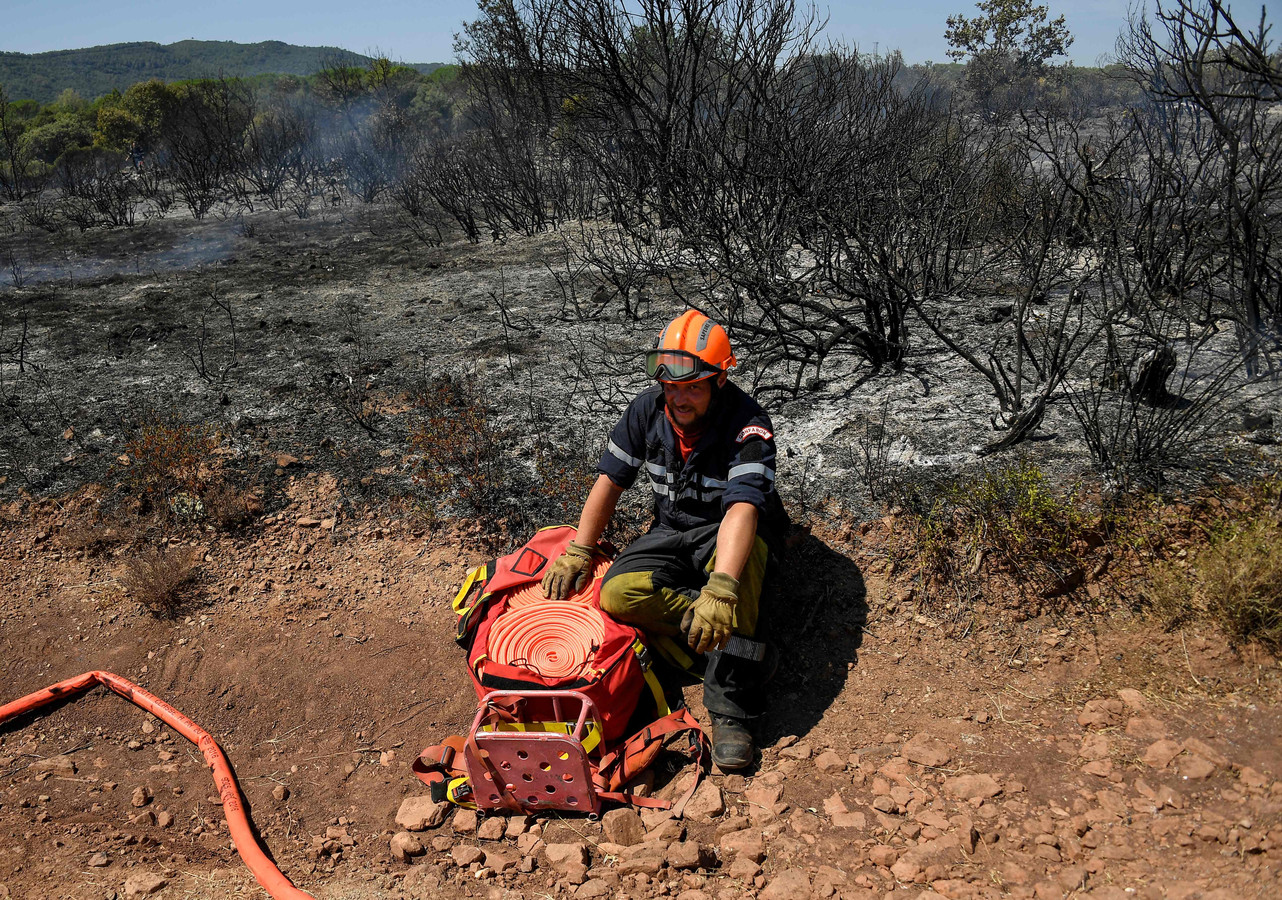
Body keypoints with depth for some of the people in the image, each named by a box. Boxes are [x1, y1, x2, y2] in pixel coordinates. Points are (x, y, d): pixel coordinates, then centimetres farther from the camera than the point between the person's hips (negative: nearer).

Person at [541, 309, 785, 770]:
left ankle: (730, 708, -35)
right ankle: (746, 649, -20)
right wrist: (577, 553, -6)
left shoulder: (748, 425, -24)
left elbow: (742, 509, -39)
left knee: (733, 561, -42)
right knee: (619, 594, -25)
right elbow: (610, 479, 1)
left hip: (727, 532, -4)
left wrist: (719, 590, -53)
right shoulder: (648, 408, -7)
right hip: (671, 532, 5)